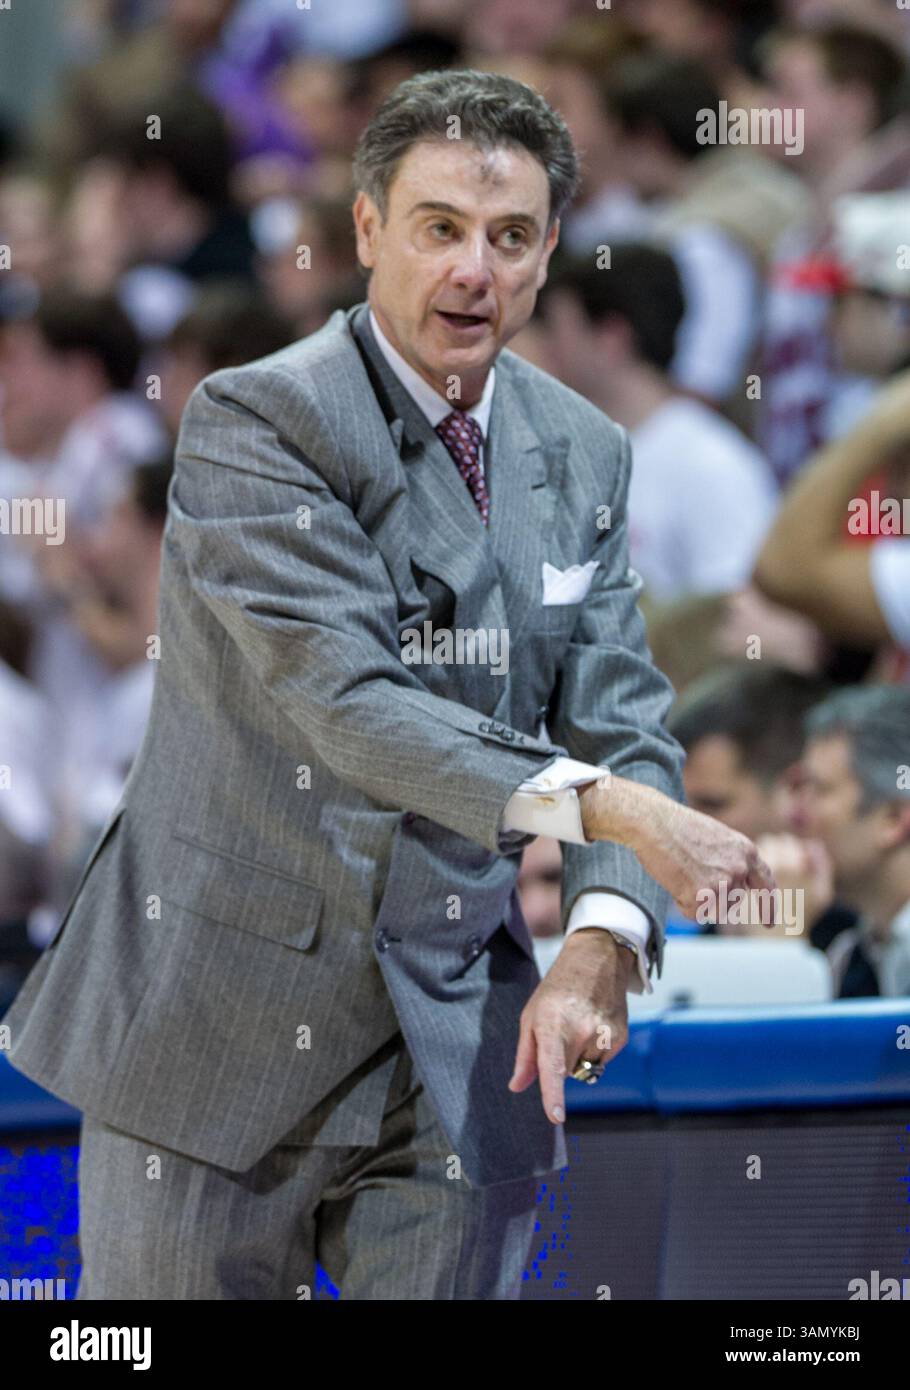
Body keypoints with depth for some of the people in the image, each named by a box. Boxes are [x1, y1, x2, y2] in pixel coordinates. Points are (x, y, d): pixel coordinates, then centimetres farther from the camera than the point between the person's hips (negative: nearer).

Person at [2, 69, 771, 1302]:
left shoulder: (583, 453, 8)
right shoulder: (254, 422, -12)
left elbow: (620, 725, 3)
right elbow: (343, 700, -22)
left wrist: (601, 941, -17)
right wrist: (593, 802, -33)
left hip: (456, 1049, 5)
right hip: (221, 1034, -4)